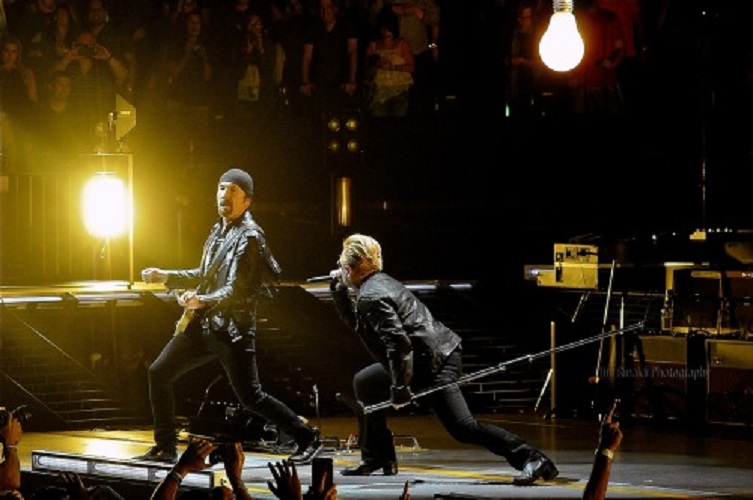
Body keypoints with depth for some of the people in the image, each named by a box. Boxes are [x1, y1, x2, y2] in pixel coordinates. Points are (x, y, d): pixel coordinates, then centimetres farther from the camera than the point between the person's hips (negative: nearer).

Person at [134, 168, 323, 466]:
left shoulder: (249, 237, -13)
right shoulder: (219, 230, 15)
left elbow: (235, 290, -22)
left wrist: (202, 301, -39)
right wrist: (166, 277, 21)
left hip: (232, 330, -9)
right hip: (202, 325, 9)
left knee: (251, 398, -6)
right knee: (159, 373, 3)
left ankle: (307, 439, 9)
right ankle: (165, 447, 10)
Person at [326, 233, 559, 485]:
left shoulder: (371, 297, -14)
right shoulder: (381, 282, 17)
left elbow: (398, 342, -24)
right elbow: (356, 323, 32)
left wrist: (399, 388, -21)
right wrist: (339, 291, 22)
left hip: (433, 364, -11)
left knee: (463, 427, -17)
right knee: (364, 383, 22)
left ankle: (531, 459, -22)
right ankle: (376, 458, 26)